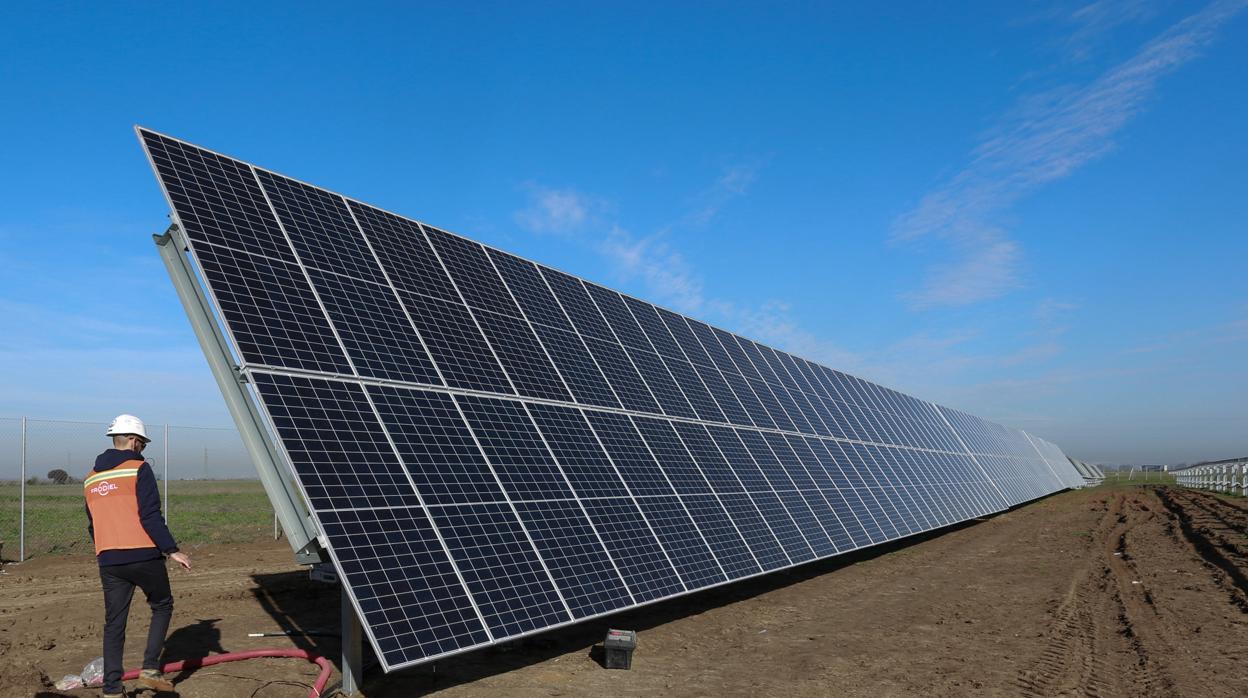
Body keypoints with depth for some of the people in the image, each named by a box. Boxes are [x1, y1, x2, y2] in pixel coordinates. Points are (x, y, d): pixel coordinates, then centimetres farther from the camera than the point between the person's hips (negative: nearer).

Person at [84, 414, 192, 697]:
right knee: (162, 606, 14)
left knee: (114, 623, 10)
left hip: (109, 560, 5)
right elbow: (150, 516, -14)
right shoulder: (139, 469, -7)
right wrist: (172, 550, -11)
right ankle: (150, 668, 6)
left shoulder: (91, 479, 15)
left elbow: (92, 526, 22)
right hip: (143, 556, -5)